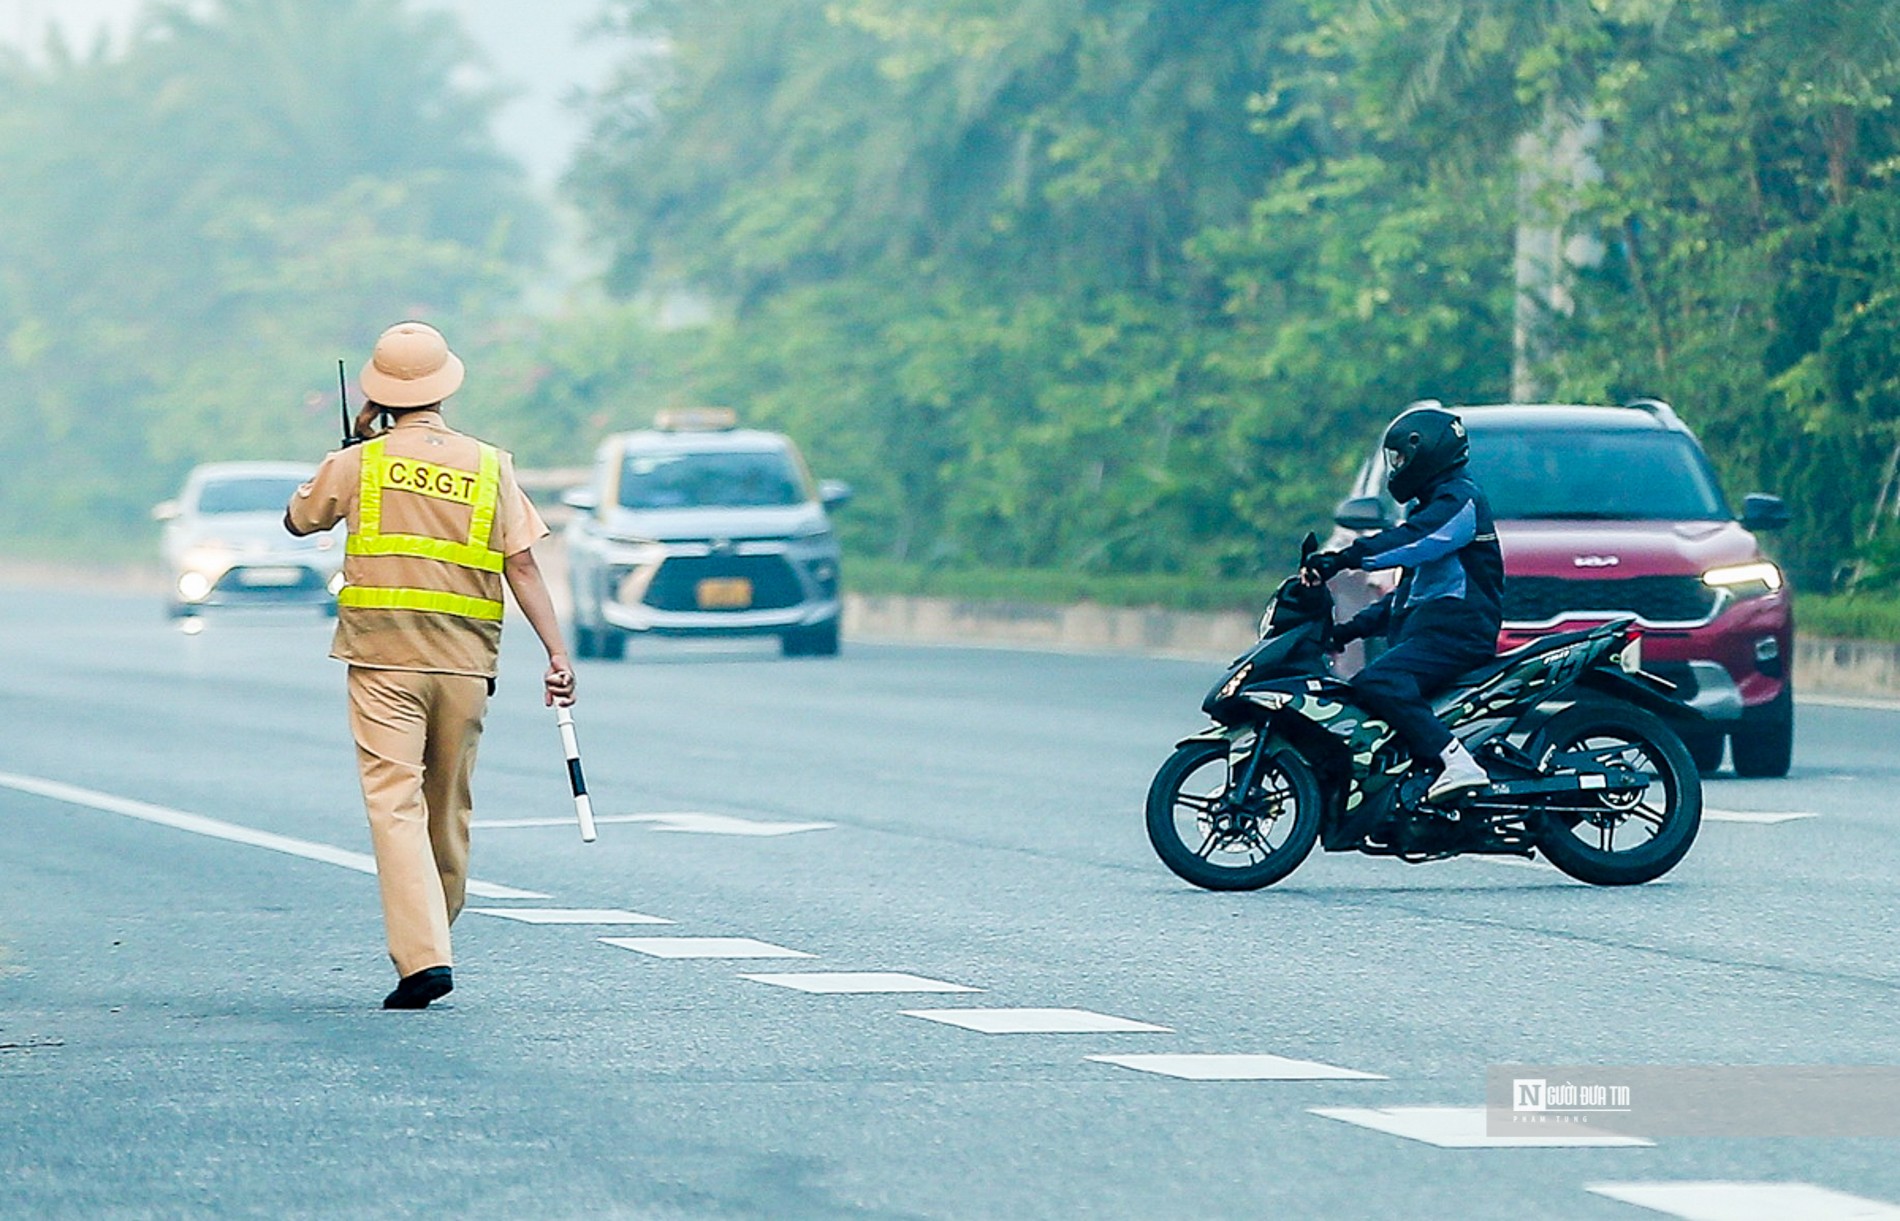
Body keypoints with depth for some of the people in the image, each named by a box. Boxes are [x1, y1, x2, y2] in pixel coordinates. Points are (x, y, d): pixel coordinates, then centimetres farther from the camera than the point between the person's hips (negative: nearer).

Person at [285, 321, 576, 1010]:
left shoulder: (359, 464, -1)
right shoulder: (489, 466, 3)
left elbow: (299, 519, 18)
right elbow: (522, 565, -2)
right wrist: (556, 652, -3)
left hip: (383, 660, -3)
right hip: (465, 661, 3)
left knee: (396, 803, -9)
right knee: (448, 808, 16)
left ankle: (422, 956, -23)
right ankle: (432, 939, 28)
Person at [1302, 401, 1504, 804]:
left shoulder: (1460, 500, -6)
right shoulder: (1433, 505, 27)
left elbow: (1410, 542, -25)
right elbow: (1409, 590, 32)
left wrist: (1344, 559, -34)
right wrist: (1356, 627, 24)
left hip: (1455, 631, -11)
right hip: (1428, 631, 11)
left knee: (1376, 683, -30)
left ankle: (1457, 764, -41)